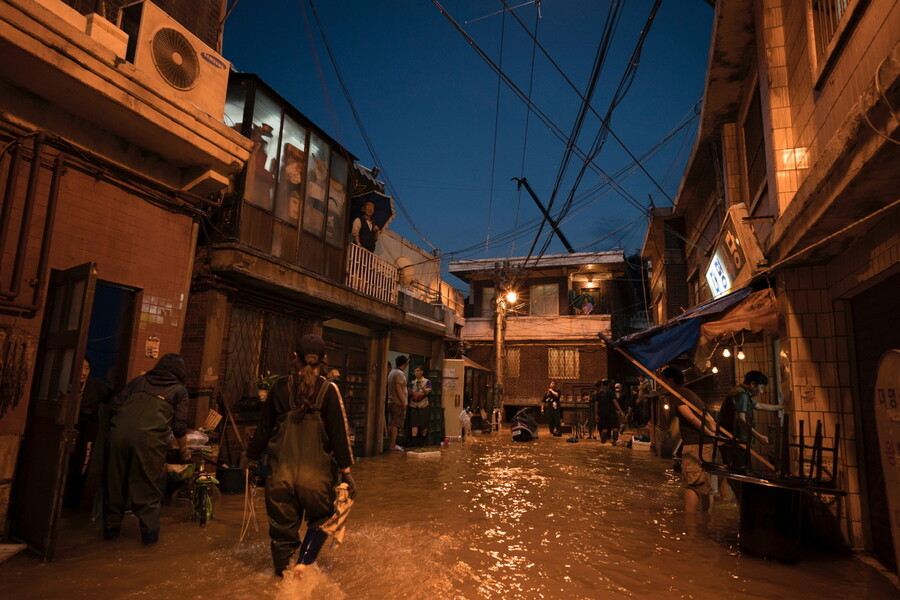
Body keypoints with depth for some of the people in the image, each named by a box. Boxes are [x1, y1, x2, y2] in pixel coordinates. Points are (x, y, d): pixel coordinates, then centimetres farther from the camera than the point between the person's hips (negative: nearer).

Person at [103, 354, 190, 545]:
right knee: (147, 487, 6)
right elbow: (179, 426, 11)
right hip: (149, 438, -3)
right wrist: (184, 450, 25)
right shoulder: (179, 390, 14)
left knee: (115, 482, 17)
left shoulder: (139, 381, 24)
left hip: (120, 434, 3)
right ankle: (149, 532, 9)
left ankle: (111, 528, 27)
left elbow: (115, 405, 18)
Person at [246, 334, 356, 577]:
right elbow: (339, 432, -8)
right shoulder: (328, 390, -7)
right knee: (320, 520, 21)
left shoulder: (280, 386, 0)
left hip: (281, 471, 2)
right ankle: (304, 563, 3)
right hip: (316, 473, -2)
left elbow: (264, 427, 7)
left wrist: (252, 457, 21)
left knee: (282, 526, 18)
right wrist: (346, 470, -3)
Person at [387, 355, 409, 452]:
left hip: (391, 401, 9)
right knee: (396, 425, -6)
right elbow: (398, 388, -21)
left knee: (392, 424, 14)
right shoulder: (400, 373, -14)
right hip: (398, 402, -9)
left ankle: (391, 443, 19)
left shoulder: (391, 372, 15)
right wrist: (403, 401, -19)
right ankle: (393, 446, -5)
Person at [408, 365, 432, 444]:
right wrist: (410, 389, -10)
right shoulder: (412, 382, 14)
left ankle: (423, 440, 13)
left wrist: (421, 386, -24)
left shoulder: (427, 382, 5)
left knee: (424, 424, 0)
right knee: (414, 423, -8)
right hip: (413, 405, 2)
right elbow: (409, 394, 11)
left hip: (423, 406, -2)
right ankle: (414, 439, -13)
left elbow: (427, 392, -8)